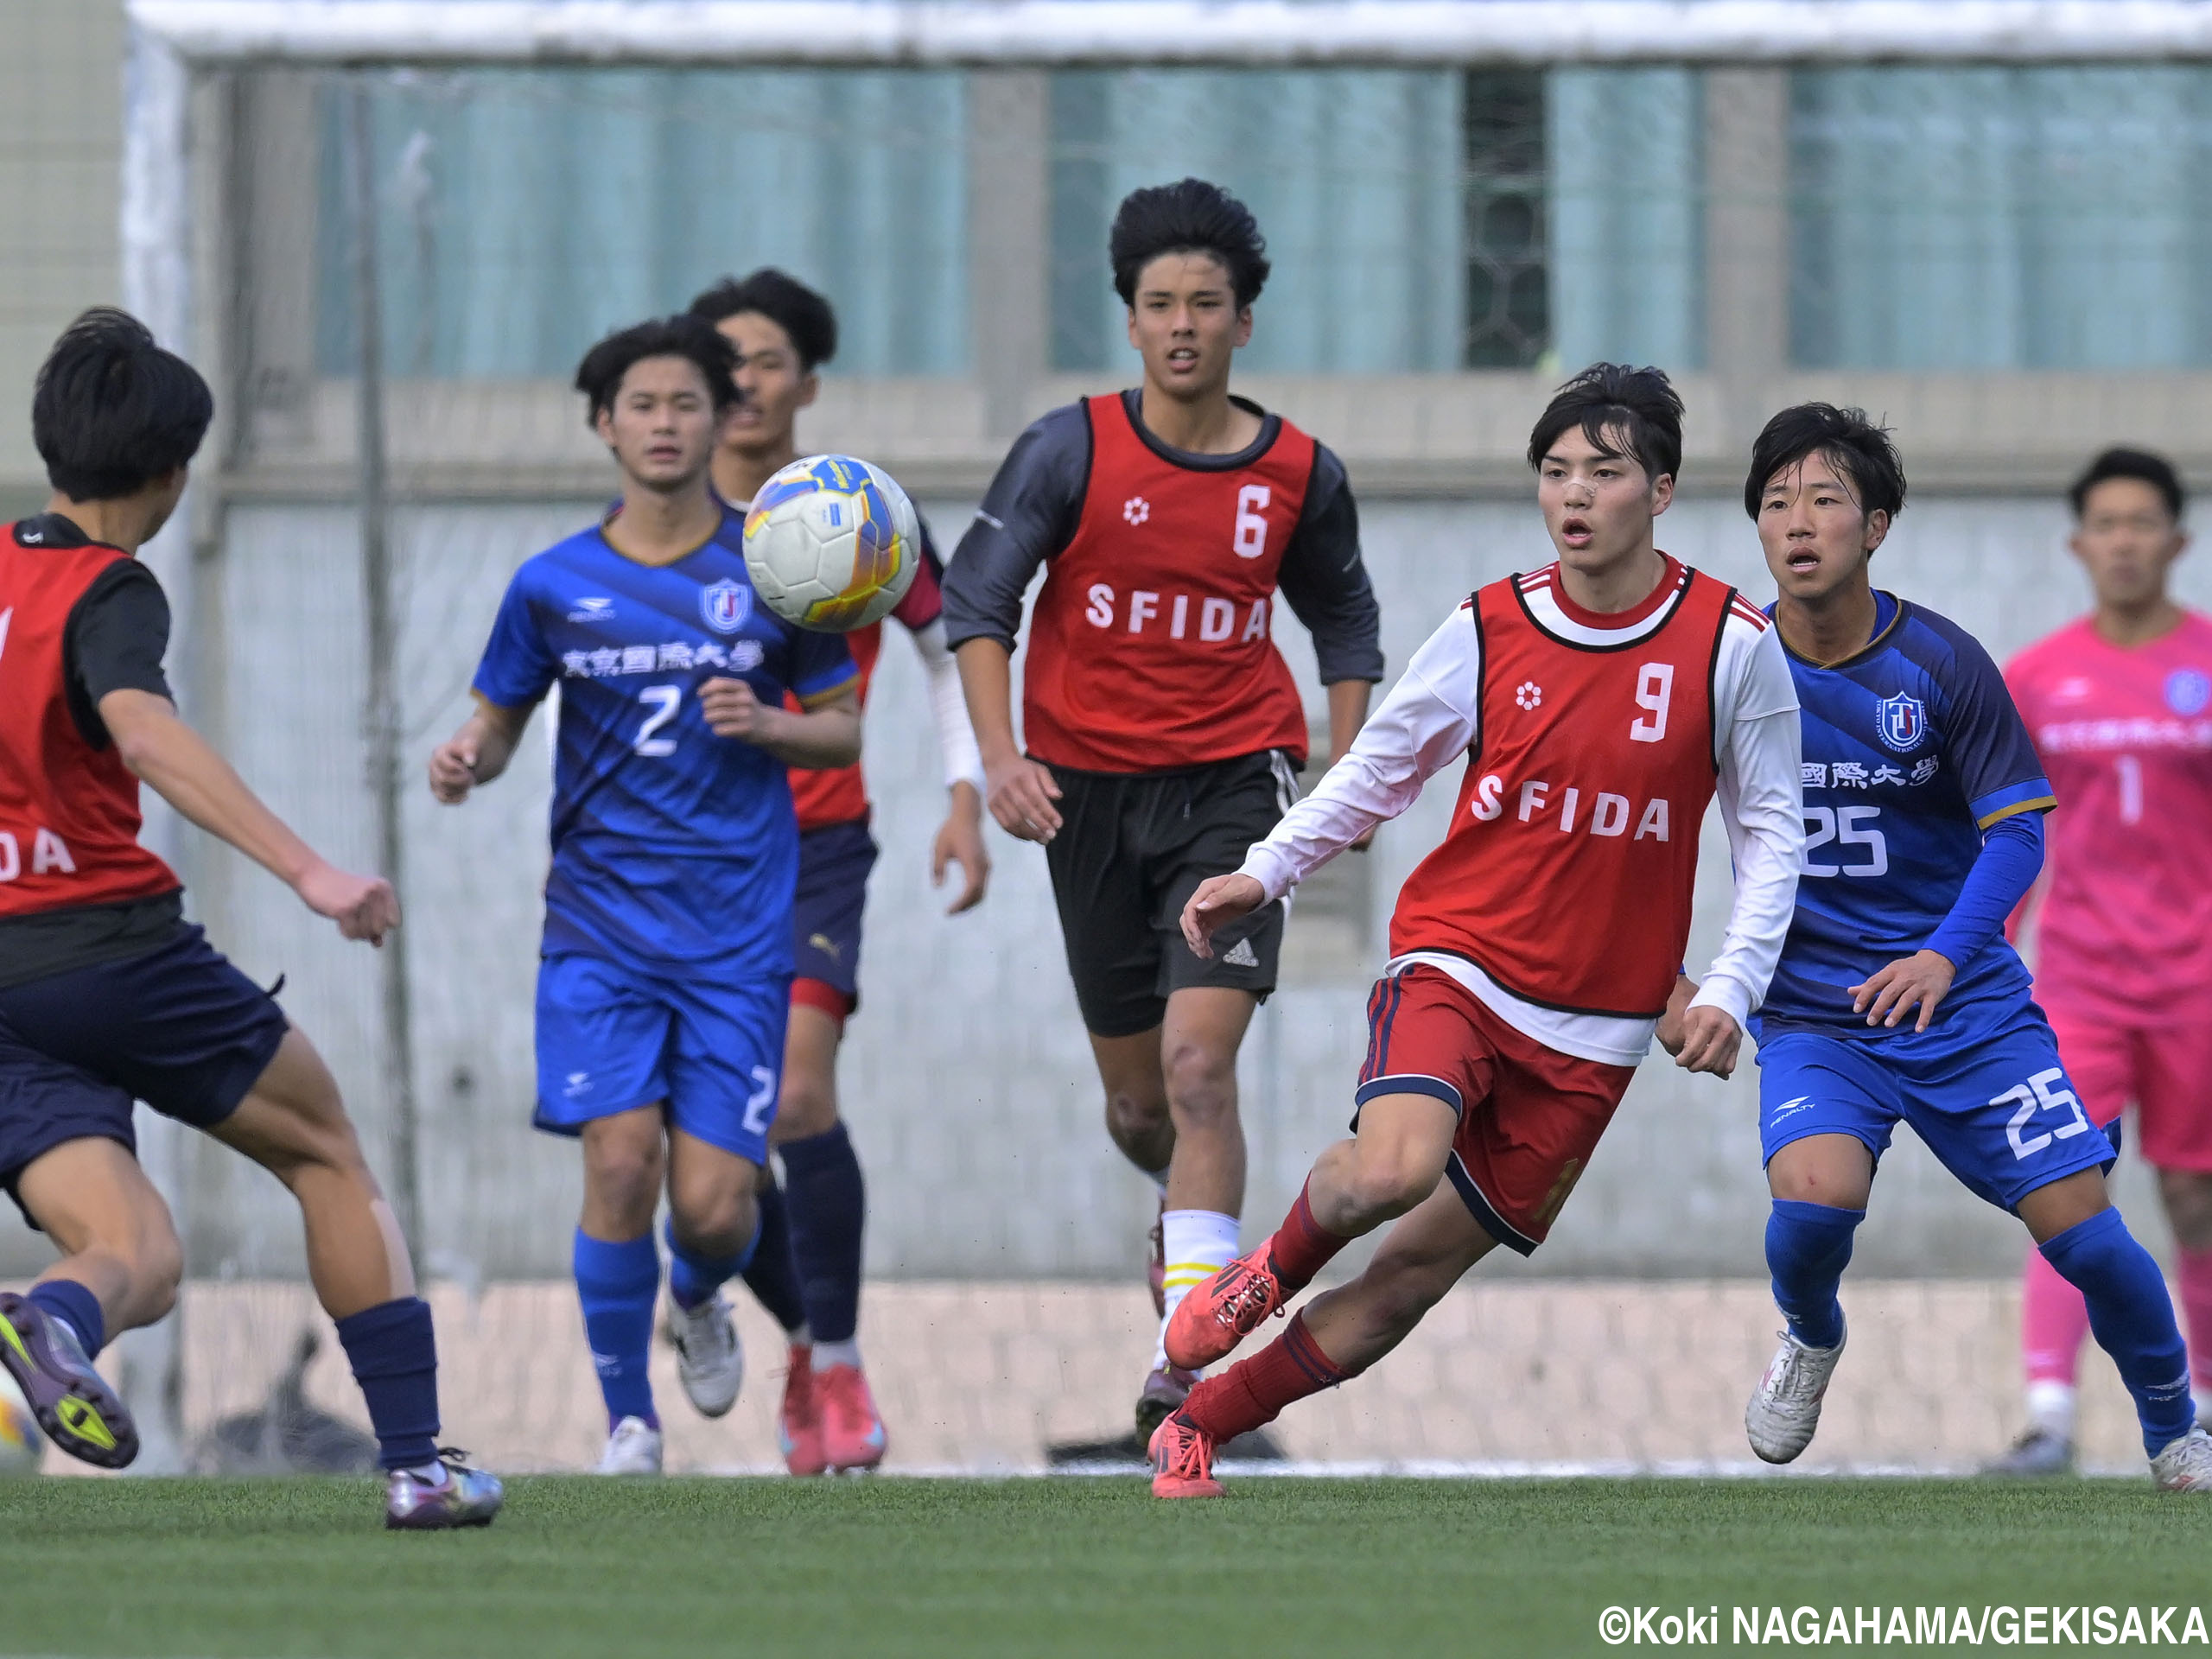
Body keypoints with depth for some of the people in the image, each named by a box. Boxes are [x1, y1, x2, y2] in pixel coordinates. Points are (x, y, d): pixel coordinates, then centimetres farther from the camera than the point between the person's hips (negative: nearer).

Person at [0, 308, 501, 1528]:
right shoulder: (109, 595, -11)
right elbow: (142, 730, -31)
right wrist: (308, 871, -38)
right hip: (111, 947, -6)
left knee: (138, 1260, 3)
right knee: (328, 1155, 16)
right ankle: (416, 1463, 12)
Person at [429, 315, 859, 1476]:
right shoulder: (553, 586, 4)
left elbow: (844, 729, 9)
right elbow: (497, 723, 13)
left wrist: (766, 721, -12)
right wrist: (467, 761, -11)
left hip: (738, 931, 0)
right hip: (600, 923, 0)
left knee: (713, 1202, -7)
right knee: (619, 1156, -15)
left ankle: (698, 1298, 32)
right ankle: (627, 1415, 4)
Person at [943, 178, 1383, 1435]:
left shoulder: (1300, 474, 0)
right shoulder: (1072, 451, -5)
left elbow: (1346, 624, 15)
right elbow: (976, 600, -5)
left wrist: (1345, 779, 4)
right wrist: (1001, 755, -19)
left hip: (1234, 780, -1)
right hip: (1089, 788, 1)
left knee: (1199, 1061, -18)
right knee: (1137, 1100, 10)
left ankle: (1189, 1346, -22)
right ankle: (1189, 1203, 46)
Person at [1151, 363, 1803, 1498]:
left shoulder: (1732, 643, -4)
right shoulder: (1485, 631, -1)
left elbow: (1769, 832, 4)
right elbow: (1378, 768, 14)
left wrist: (1729, 990, -7)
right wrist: (1265, 871, 5)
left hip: (1597, 1024, 0)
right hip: (1459, 960, 0)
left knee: (1409, 1278, -1)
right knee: (1391, 1171, -30)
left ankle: (1200, 1426, 15)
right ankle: (1273, 1266, 4)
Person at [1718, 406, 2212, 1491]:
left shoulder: (1941, 663, -7)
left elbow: (2018, 829, -5)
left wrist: (1946, 955, -21)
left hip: (1962, 998, 0)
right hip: (1808, 1011, 0)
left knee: (2082, 1227, -7)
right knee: (1815, 1191, -28)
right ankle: (1810, 1342, 8)